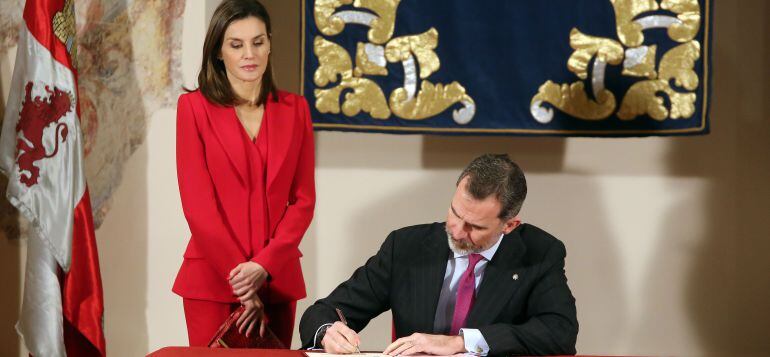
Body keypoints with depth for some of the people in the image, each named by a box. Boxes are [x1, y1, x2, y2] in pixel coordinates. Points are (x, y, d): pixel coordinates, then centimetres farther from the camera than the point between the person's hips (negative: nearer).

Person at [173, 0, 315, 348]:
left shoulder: (294, 109, 7)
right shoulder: (194, 107, -2)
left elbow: (303, 198, 4)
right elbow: (197, 202, -6)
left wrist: (263, 266, -10)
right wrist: (241, 281, -11)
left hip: (277, 278, 3)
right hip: (212, 279, -3)